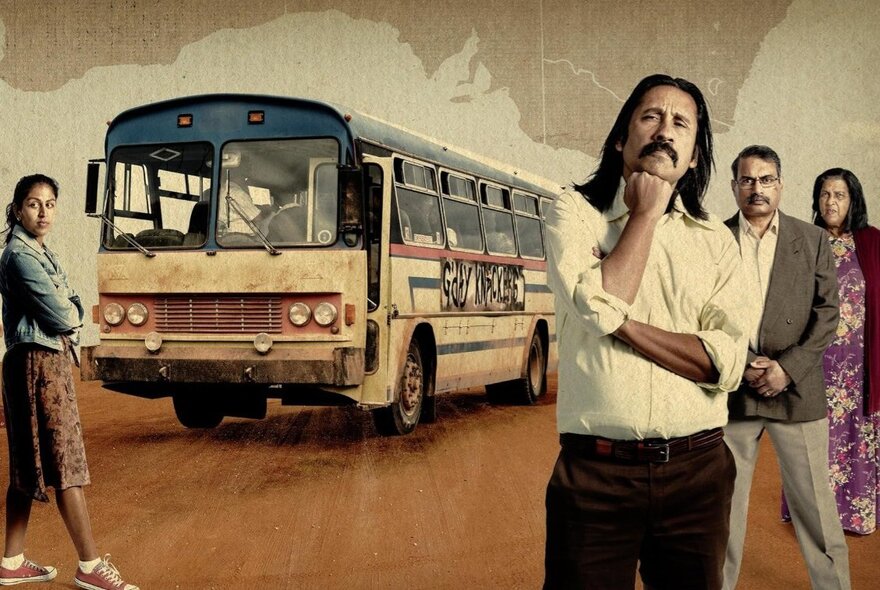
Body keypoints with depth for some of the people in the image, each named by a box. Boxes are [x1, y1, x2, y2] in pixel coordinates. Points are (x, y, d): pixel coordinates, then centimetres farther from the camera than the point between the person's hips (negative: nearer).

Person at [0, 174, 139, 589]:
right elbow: (59, 316, -17)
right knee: (65, 466, -6)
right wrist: (71, 313, 3)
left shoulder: (40, 253, 16)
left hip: (50, 360, 10)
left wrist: (68, 311, -7)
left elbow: (71, 308, 14)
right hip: (39, 363, -10)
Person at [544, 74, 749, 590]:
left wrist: (622, 324, -13)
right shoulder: (575, 213, 3)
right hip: (596, 470, -2)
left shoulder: (716, 240, 8)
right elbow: (599, 305, -16)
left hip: (697, 469, 3)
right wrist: (647, 211, -5)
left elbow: (726, 363, -5)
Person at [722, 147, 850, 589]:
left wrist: (788, 367, -9)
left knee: (814, 503, 2)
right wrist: (738, 366, -9)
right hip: (732, 387, 0)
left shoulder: (812, 241, 6)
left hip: (796, 389, 0)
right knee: (724, 503, 8)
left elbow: (827, 312, 2)